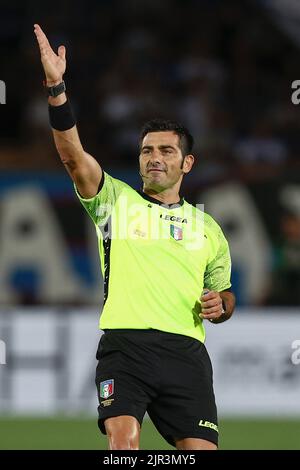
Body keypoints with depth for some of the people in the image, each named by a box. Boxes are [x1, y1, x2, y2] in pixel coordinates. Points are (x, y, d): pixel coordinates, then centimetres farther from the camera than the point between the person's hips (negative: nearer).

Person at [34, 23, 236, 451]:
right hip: (124, 346, -2)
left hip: (185, 351, 2)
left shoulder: (206, 225, 21)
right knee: (123, 442, -21)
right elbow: (73, 155, -4)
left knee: (201, 451, -8)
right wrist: (56, 88, -16)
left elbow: (223, 293, 30)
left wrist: (220, 304, 4)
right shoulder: (115, 200, 12)